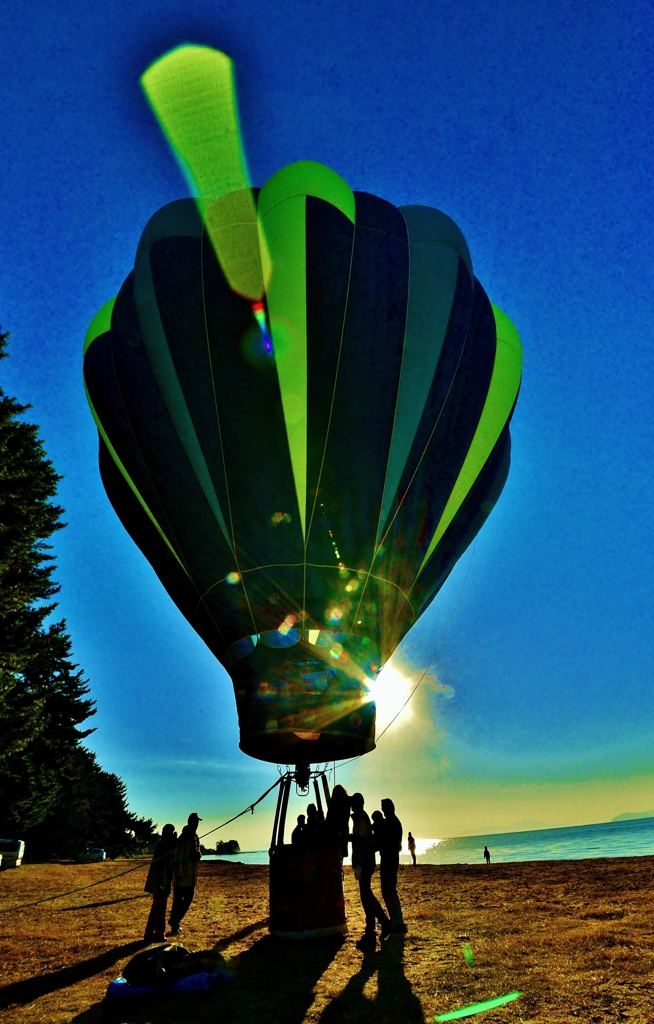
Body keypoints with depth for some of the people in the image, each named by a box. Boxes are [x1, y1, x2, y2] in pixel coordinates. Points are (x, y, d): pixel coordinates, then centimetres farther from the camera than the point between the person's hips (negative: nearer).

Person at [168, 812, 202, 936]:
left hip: (192, 875, 8)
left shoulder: (196, 837, 9)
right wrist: (179, 874, -18)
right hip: (182, 875, -8)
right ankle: (174, 924, 12)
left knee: (189, 898, 14)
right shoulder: (183, 838, -16)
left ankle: (175, 921, 29)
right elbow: (177, 858, -17)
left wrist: (198, 855, -8)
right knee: (178, 900, -1)